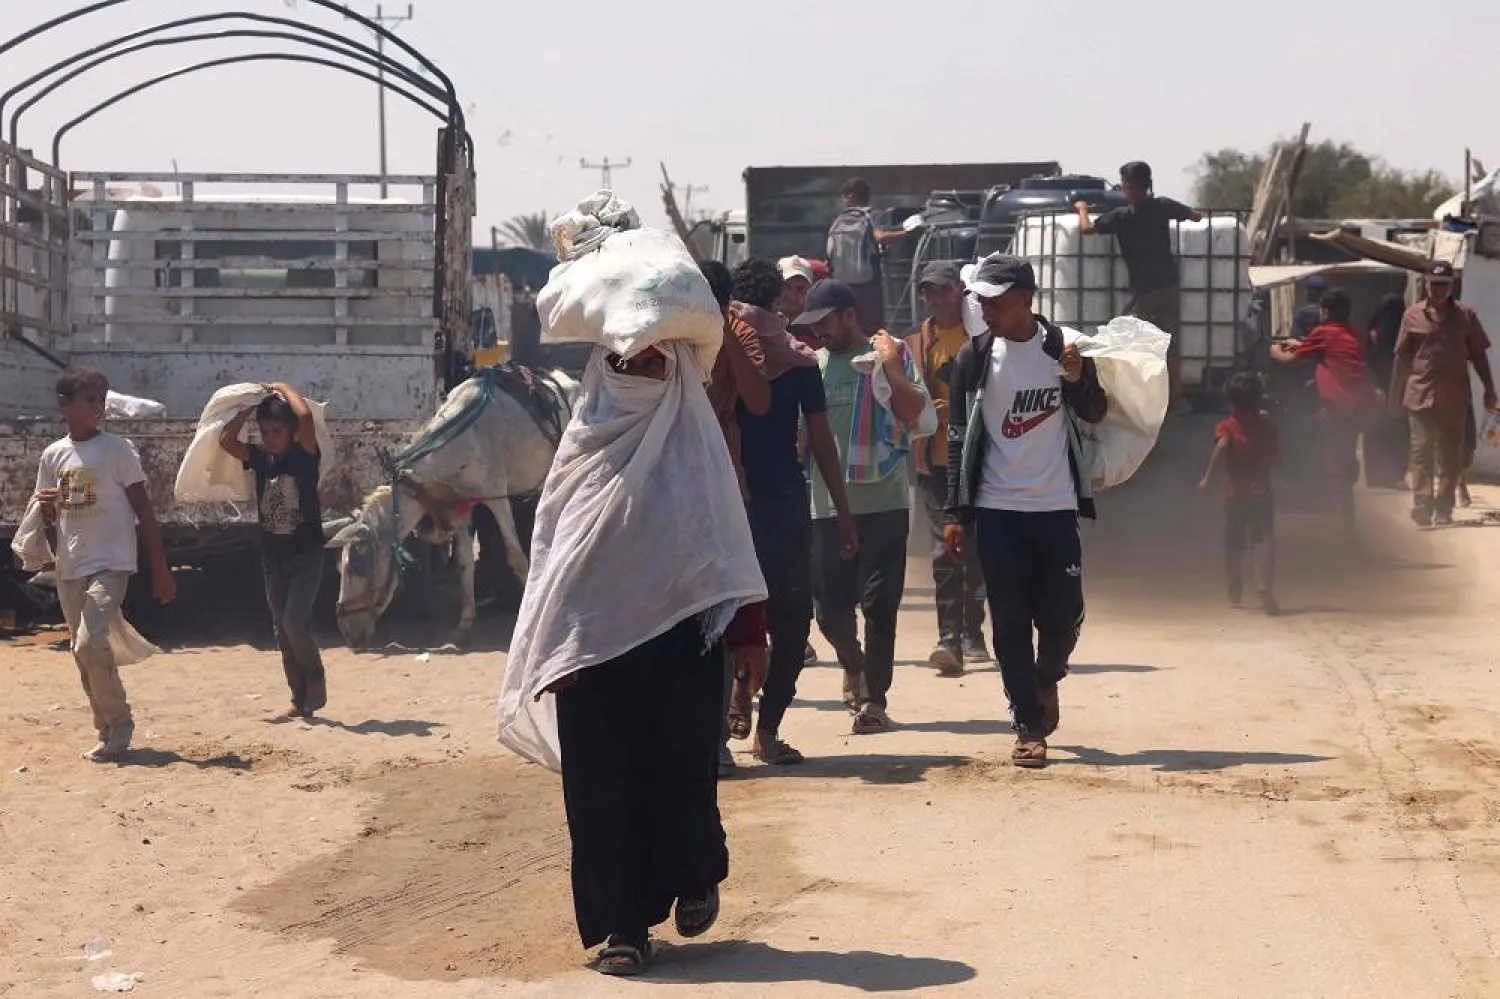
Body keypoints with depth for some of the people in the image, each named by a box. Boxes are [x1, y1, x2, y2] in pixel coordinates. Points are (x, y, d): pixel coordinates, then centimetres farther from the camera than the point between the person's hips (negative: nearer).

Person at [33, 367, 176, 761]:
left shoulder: (118, 449, -5)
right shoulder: (53, 455, 7)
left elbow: (144, 512, -4)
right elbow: (48, 519, 17)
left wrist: (161, 570, -7)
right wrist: (46, 508, -8)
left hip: (110, 563, -5)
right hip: (69, 567, 5)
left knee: (90, 643, -20)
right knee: (84, 654, 9)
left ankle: (119, 723, -5)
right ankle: (108, 731, 19)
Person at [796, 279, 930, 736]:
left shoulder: (892, 355, -1)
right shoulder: (813, 364, 10)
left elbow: (912, 411, -13)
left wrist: (890, 365, -17)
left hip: (883, 503, -4)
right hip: (827, 506, 4)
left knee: (879, 605, -2)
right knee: (830, 606, 6)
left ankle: (875, 699, 8)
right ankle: (853, 665, 37)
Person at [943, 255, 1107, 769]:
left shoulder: (1064, 348, 0)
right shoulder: (974, 357, 0)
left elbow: (1095, 414, 6)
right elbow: (959, 436, 3)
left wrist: (1078, 380, -16)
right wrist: (954, 512, -1)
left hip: (1056, 506, 0)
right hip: (998, 509, 0)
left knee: (1063, 615, 3)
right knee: (1010, 623, -1)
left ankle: (1047, 679, 34)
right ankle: (1029, 727, 5)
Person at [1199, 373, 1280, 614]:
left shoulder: (1227, 426, -5)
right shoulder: (1266, 424, 3)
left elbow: (1222, 446, -26)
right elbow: (1277, 454, 14)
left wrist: (1208, 477, -21)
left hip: (1234, 494, 0)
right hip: (1261, 492, 0)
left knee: (1234, 544, 14)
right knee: (1263, 541, -7)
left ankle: (1235, 594, 23)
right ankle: (1265, 587, -29)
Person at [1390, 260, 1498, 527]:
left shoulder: (1465, 315, 2)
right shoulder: (1413, 315, 0)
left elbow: (1478, 354, 7)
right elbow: (1402, 357, 4)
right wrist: (1395, 395, 4)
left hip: (1455, 397, 2)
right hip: (1421, 395, -2)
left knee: (1451, 455, 8)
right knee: (1422, 452, -4)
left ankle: (1444, 511, 17)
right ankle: (1422, 510, -7)